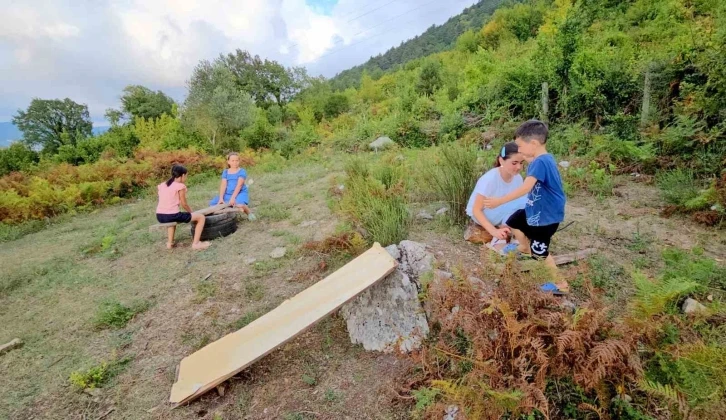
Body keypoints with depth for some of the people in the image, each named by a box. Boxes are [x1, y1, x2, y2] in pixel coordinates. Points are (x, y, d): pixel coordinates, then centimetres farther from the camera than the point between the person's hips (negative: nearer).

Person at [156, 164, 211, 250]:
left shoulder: (162, 185, 13)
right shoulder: (180, 186, -6)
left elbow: (165, 202, 19)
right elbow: (184, 204, -4)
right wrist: (191, 212, 16)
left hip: (159, 216, 8)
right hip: (172, 215, -8)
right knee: (201, 217, 4)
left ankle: (170, 242, 36)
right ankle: (196, 243, 1)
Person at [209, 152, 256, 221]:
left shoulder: (242, 171, -4)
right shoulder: (225, 172, 9)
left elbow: (239, 185, -15)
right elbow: (223, 185, -2)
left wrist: (233, 197, -26)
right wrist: (221, 198, -16)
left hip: (240, 193, -5)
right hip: (227, 194, 5)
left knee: (239, 205, -37)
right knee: (213, 203, -11)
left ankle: (249, 214, -5)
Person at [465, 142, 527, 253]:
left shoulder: (517, 178, -9)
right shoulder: (490, 179, -27)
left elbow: (517, 206, -2)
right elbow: (476, 210, -26)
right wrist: (494, 231, -38)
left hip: (502, 215, 6)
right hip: (482, 214, -6)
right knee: (522, 200, -25)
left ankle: (503, 236, -10)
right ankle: (499, 240, -19)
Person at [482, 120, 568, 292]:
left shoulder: (541, 162, -30)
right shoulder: (543, 159, 1)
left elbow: (526, 187, -42)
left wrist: (499, 201, -44)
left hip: (546, 216, -10)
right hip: (534, 211, 10)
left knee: (540, 252, 4)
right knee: (512, 223, 26)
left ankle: (561, 284, 25)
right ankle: (525, 247, 52)